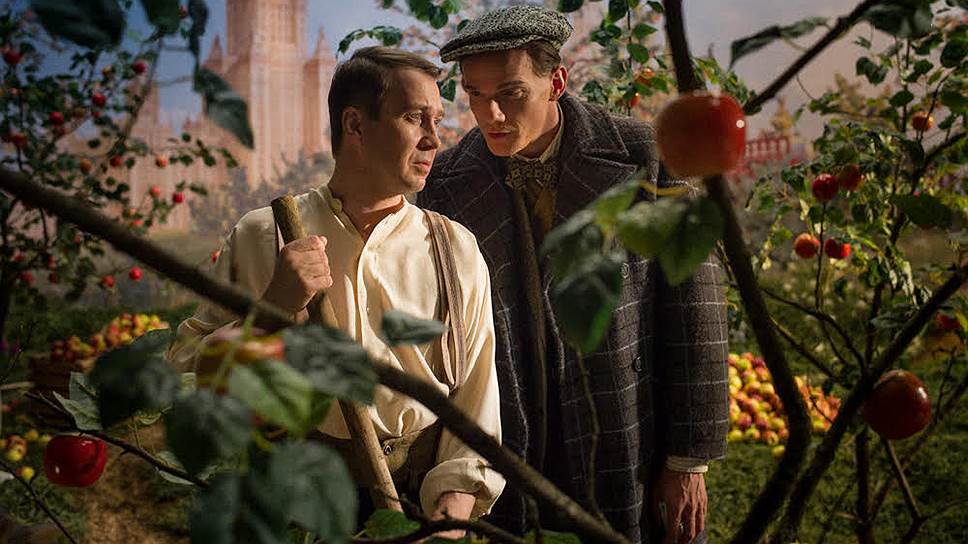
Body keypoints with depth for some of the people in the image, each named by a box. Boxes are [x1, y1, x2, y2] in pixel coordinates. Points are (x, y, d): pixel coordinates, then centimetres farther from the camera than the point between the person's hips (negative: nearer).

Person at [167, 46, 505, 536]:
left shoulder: (456, 248, 7)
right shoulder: (260, 237, 3)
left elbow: (476, 399, 4)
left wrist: (452, 512, -8)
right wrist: (273, 308, -13)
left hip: (419, 498, 2)